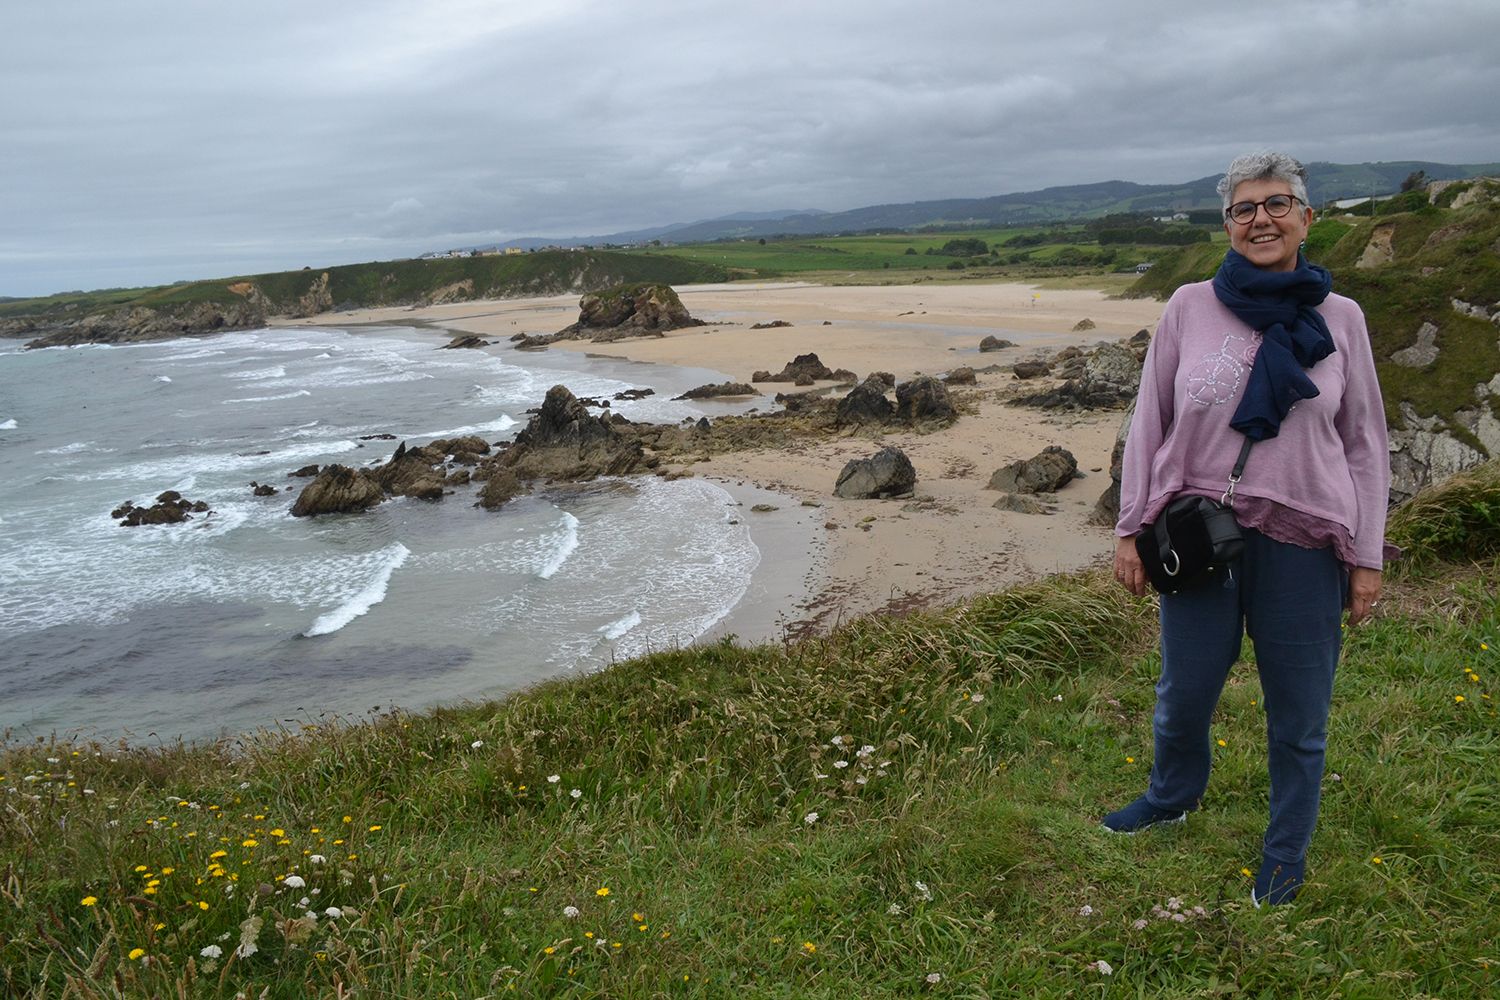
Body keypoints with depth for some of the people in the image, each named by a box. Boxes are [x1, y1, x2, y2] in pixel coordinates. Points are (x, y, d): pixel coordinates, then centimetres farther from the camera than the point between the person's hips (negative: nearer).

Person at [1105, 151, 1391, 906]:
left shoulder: (1339, 319, 0)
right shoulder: (1190, 308, -2)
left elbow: (1365, 442, 5)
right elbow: (1149, 424, 3)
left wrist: (1367, 557, 2)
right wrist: (1130, 531, 1)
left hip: (1303, 545, 0)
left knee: (1298, 714, 12)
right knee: (1183, 693, 14)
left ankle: (1286, 852, 36)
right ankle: (1173, 797, 45)